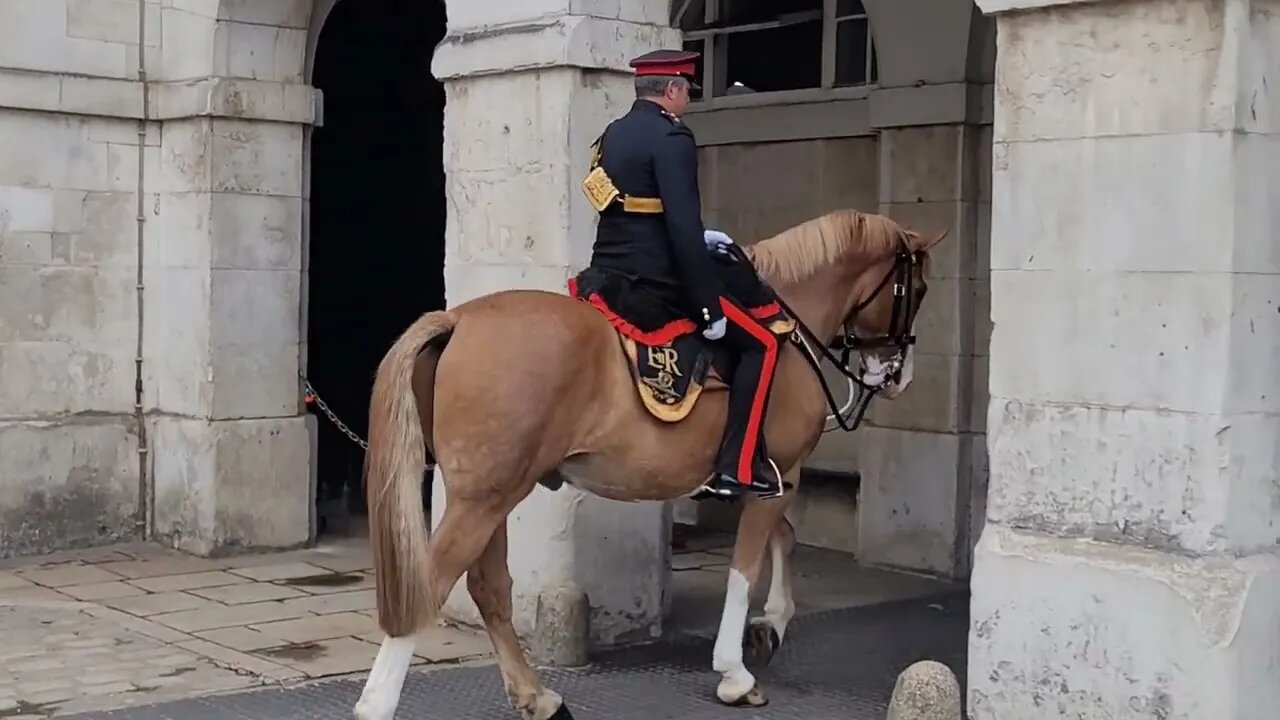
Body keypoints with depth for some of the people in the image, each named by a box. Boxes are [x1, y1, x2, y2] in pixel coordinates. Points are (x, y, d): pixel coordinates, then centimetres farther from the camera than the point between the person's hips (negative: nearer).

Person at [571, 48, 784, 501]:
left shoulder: (612, 136, 14)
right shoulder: (671, 137, -13)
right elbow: (682, 228, -20)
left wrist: (698, 238, 23)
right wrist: (709, 309, -18)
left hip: (607, 281, 9)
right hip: (653, 289, -9)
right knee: (760, 343, 3)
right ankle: (739, 468, -4)